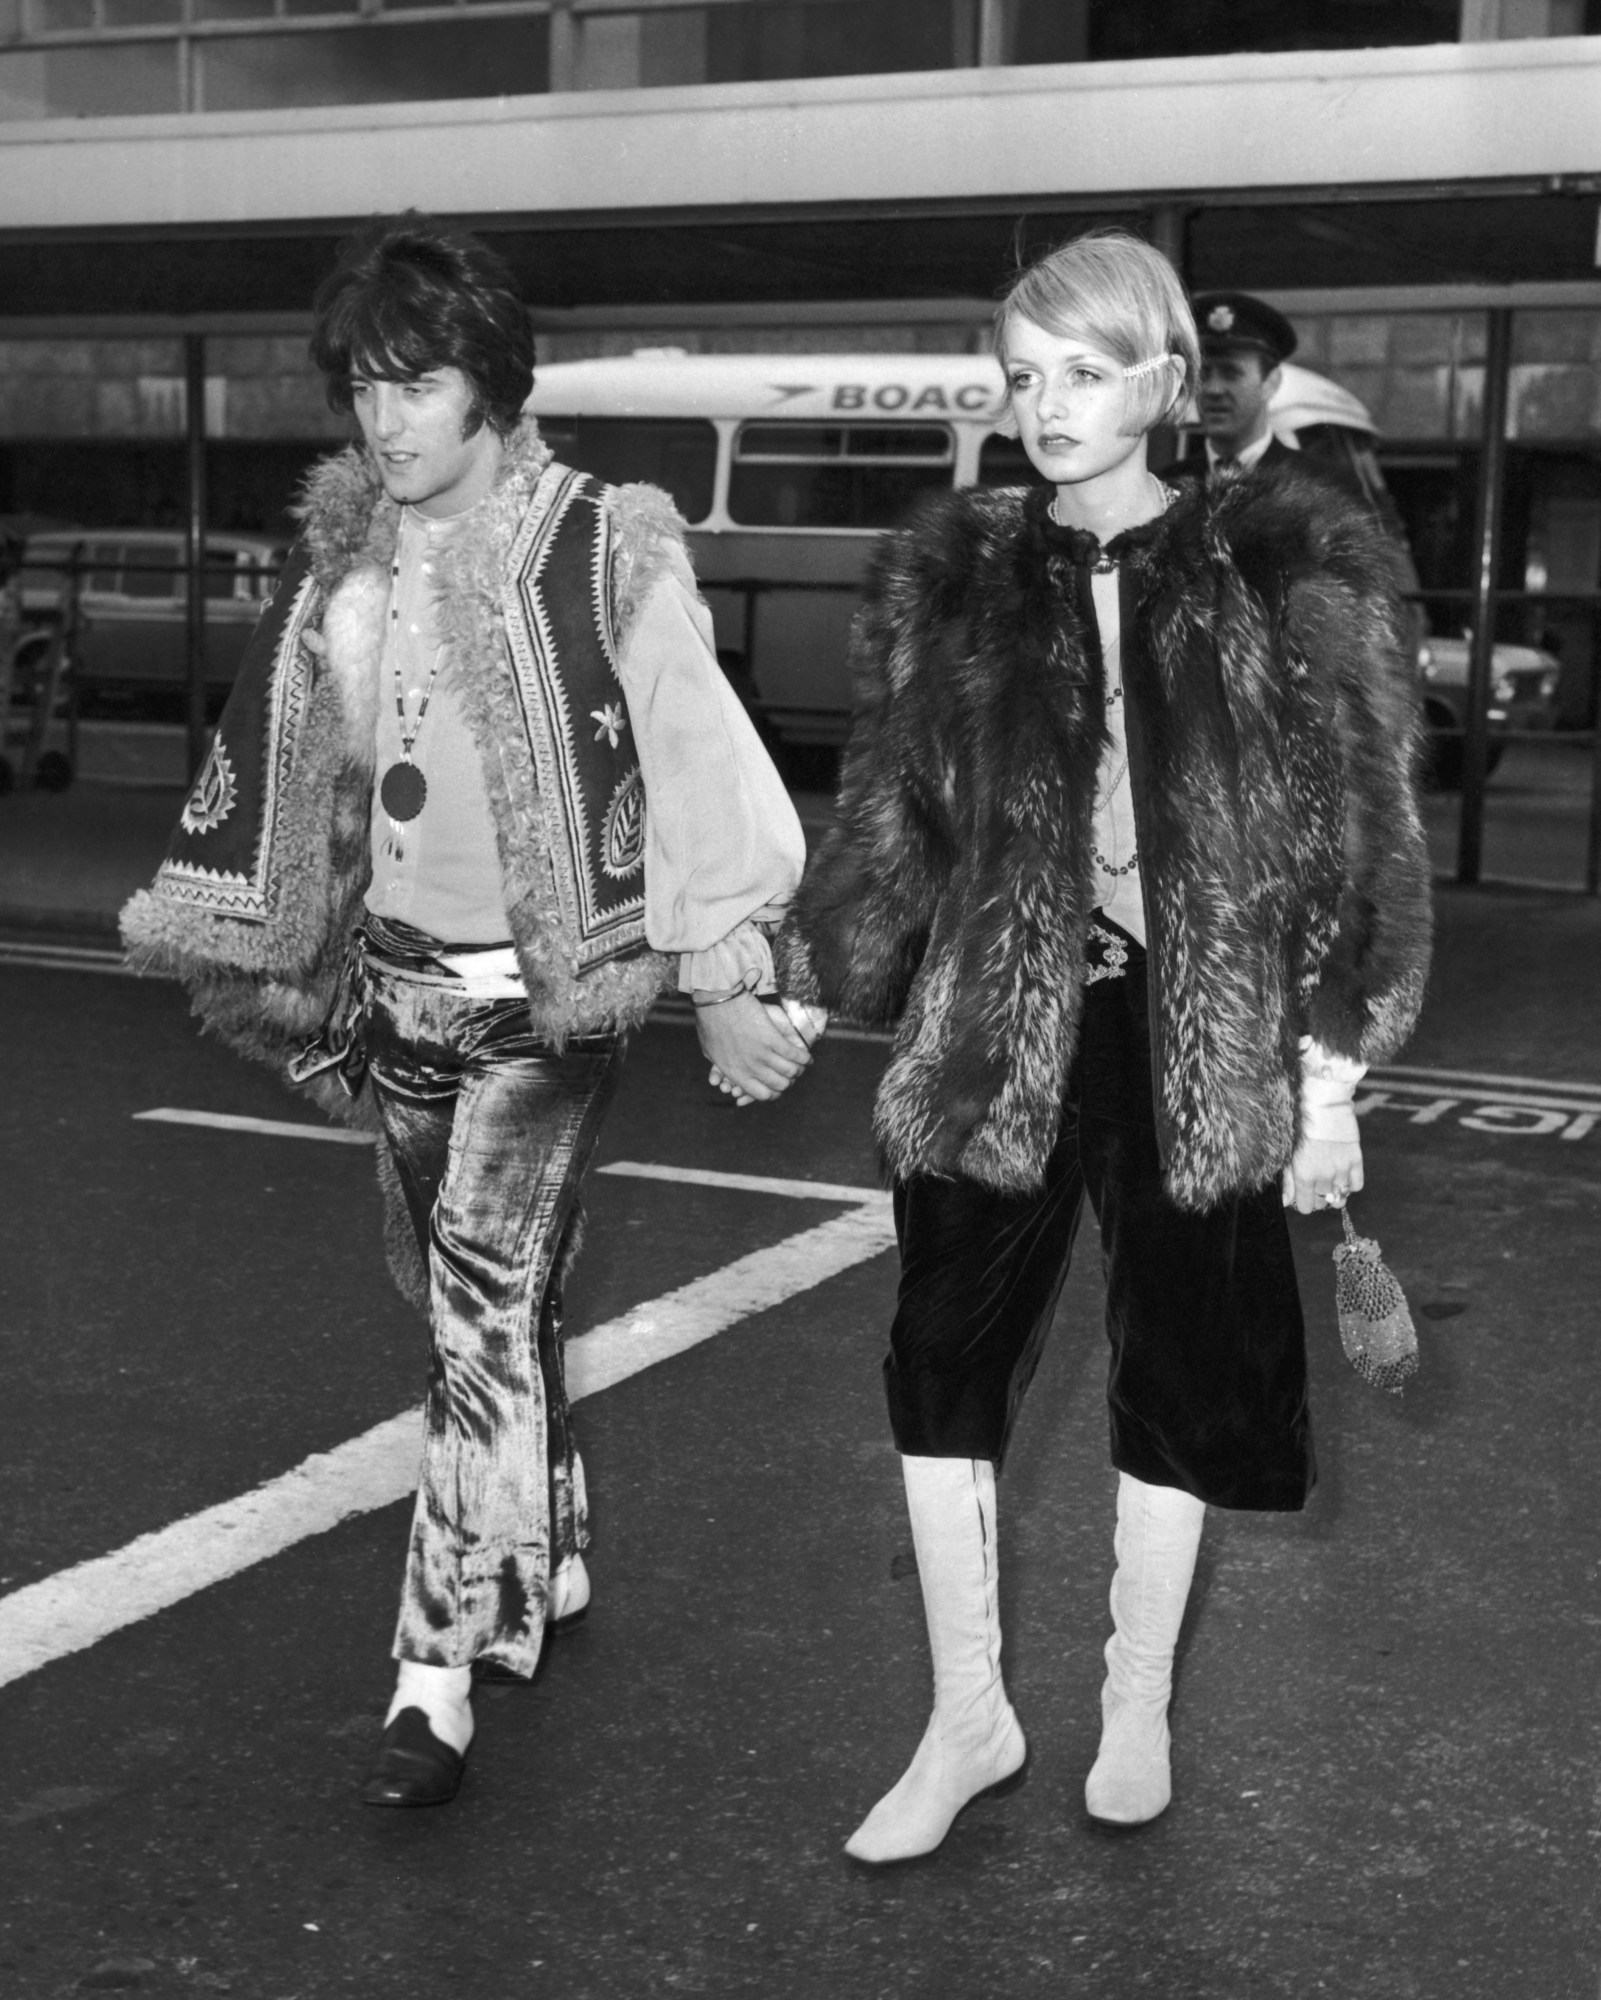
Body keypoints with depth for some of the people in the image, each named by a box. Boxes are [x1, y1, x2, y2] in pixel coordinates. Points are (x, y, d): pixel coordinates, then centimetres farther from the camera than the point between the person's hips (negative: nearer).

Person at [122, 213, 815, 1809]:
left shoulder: (600, 554, -13)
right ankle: (547, 1564, 38)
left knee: (486, 1303, -13)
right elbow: (276, 756, 12)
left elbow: (697, 757, -14)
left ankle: (445, 1665, -5)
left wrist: (725, 978, -16)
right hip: (395, 986, 6)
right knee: (459, 1298, 17)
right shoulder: (340, 555, 4)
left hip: (547, 988, -6)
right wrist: (209, 929, 17)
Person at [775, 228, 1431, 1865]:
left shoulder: (1280, 565, -1)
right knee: (943, 1362, 0)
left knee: (1176, 1370, 9)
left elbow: (1350, 830, -2)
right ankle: (969, 1719, 18)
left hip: (1201, 1034, -1)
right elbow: (888, 824, 7)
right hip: (994, 1024, 2)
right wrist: (794, 986, 1)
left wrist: (1331, 1067, -7)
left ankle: (1136, 1710, 29)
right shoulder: (953, 576, 5)